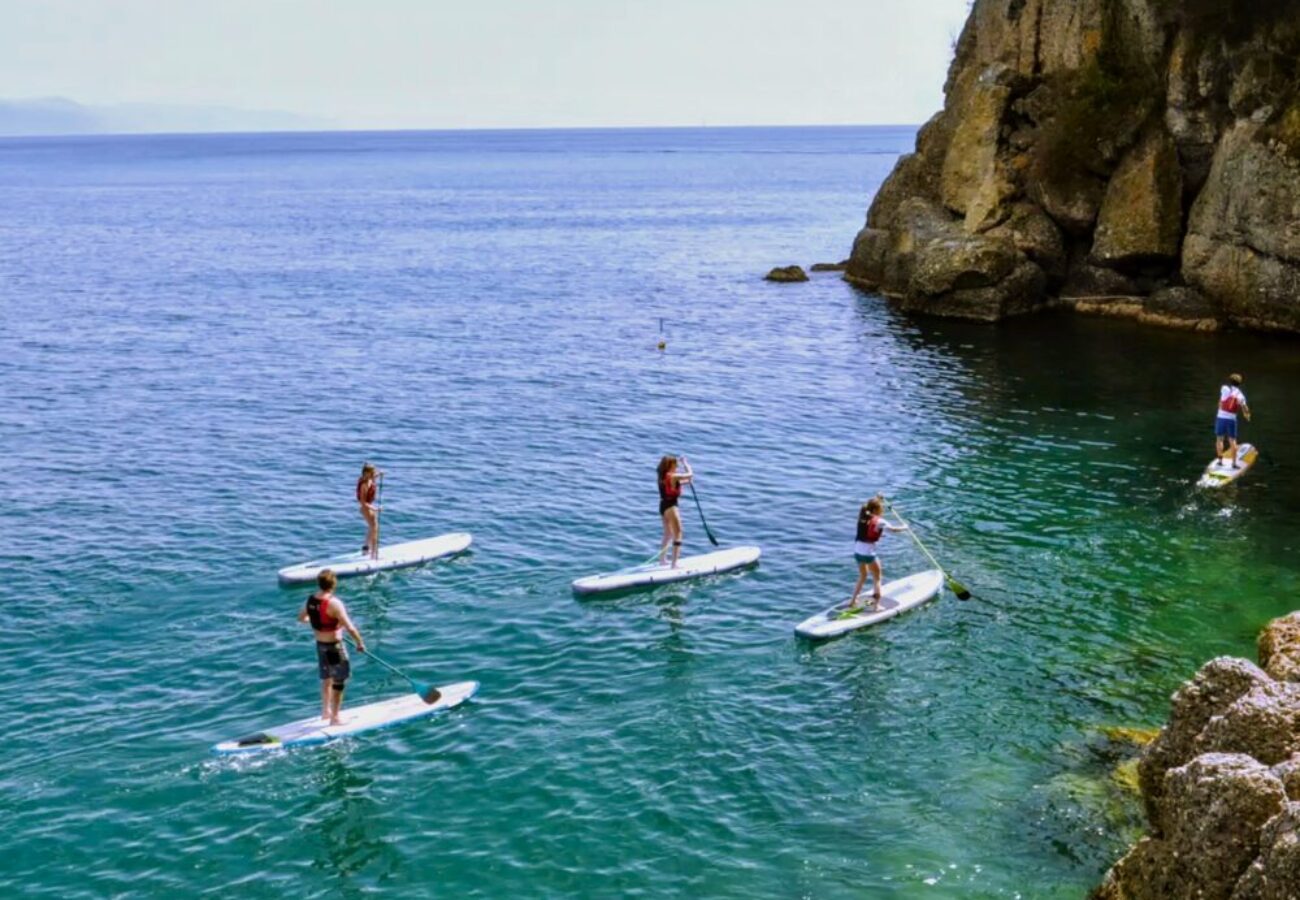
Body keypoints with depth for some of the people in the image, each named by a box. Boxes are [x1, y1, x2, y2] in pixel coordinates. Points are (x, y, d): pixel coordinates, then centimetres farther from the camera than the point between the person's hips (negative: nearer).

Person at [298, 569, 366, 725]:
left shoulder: (310, 600, -4)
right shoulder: (334, 603, -26)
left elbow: (301, 618, 16)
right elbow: (350, 628, -26)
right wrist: (360, 642, -11)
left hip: (319, 645, 7)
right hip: (334, 646, -7)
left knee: (326, 679, 24)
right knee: (339, 682, 6)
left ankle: (326, 711, 38)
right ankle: (334, 718, 13)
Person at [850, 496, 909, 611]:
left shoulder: (862, 517, 4)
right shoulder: (879, 521, -13)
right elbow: (893, 529, -5)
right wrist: (904, 527, 15)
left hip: (857, 551, 7)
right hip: (868, 553, -7)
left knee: (862, 577, 26)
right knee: (877, 578, 10)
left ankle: (853, 601, 30)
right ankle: (876, 604, 8)